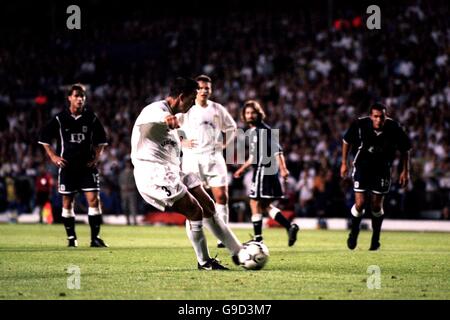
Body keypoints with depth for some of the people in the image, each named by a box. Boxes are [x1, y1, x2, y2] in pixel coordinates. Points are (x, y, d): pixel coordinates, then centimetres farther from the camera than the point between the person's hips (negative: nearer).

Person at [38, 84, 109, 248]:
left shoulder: (91, 118, 3)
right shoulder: (60, 119, -1)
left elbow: (101, 140, 16)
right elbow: (44, 137, 7)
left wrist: (96, 157, 4)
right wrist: (53, 156, 0)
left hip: (87, 166, 1)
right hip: (67, 166, 0)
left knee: (94, 199, -9)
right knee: (67, 202, 4)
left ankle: (95, 237, -4)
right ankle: (71, 237, 15)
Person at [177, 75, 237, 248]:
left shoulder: (218, 109, 12)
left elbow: (231, 127, 27)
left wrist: (224, 143, 13)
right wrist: (181, 142, -5)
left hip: (214, 157, 3)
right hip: (192, 158, -2)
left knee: (221, 197, -6)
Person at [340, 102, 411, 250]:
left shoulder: (394, 128, -20)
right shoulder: (359, 125, -22)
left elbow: (405, 149, -2)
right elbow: (347, 141, -1)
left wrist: (405, 171, -1)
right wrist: (344, 163, 4)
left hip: (382, 169, 1)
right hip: (362, 166, -1)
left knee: (377, 206, 3)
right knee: (360, 203, -9)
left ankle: (375, 238, 24)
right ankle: (354, 232, 19)